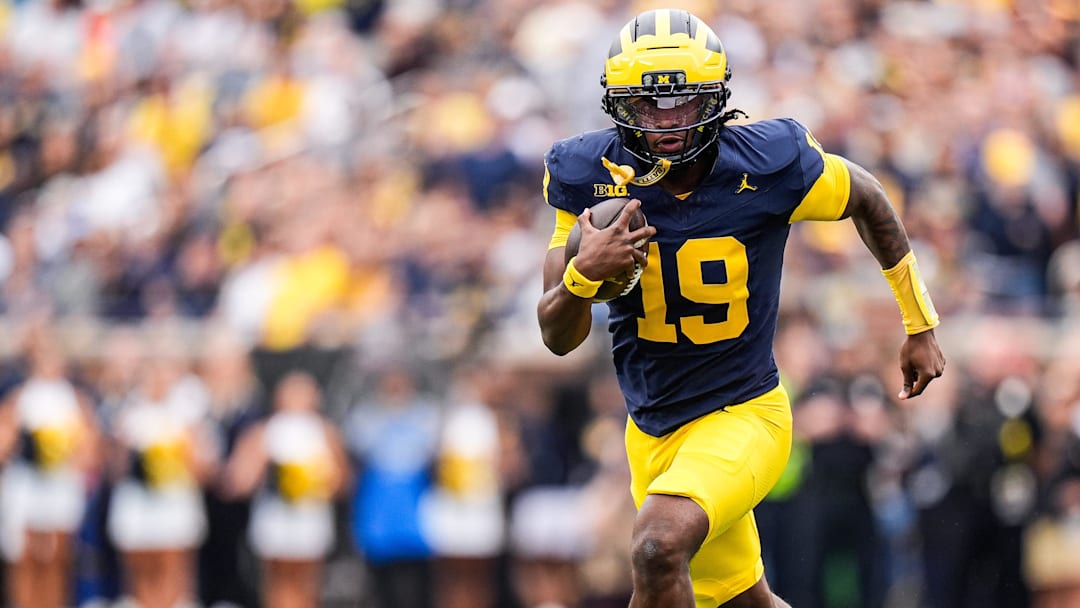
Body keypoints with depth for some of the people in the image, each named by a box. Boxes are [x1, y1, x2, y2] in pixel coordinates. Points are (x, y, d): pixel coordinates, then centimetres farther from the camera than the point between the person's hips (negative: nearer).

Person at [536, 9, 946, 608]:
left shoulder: (766, 165, -17)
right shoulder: (590, 176, -11)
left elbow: (868, 200, 5)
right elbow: (558, 337, -8)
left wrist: (920, 326, 14)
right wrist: (584, 272, -31)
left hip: (743, 417, -4)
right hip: (652, 433, 4)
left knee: (658, 548, -30)